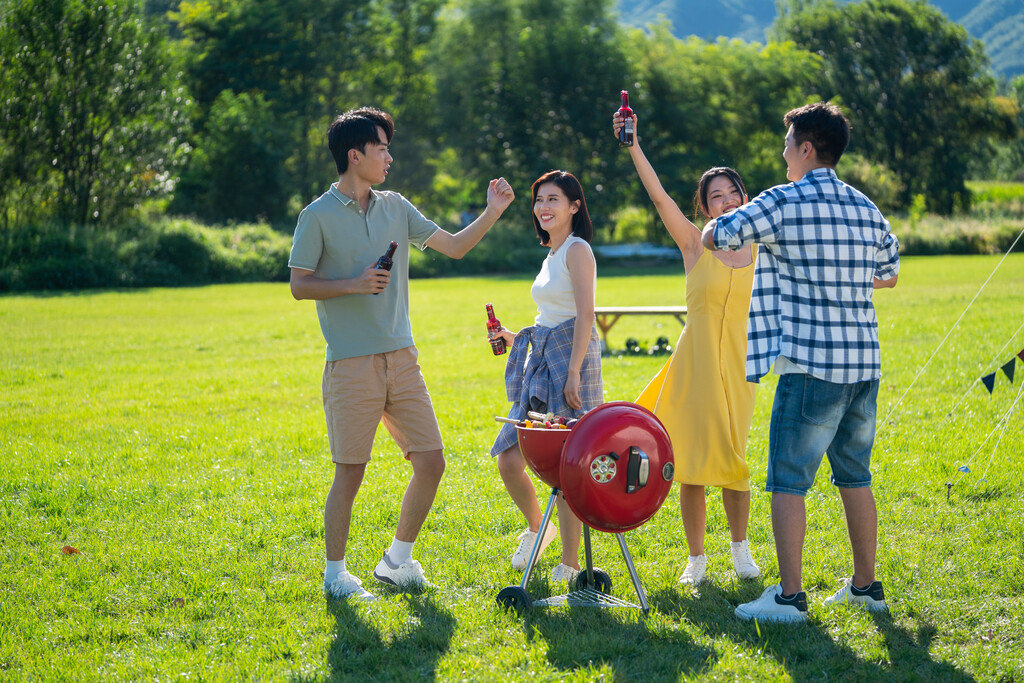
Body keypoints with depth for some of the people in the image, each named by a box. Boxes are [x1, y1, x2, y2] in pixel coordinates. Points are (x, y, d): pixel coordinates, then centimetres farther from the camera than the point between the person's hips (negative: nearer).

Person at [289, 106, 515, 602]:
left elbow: (455, 246, 15)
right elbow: (299, 285, -3)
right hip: (351, 365, -6)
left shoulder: (395, 208, 12)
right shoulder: (318, 216, -4)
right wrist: (352, 284, -15)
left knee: (431, 462, 3)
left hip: (401, 358, 6)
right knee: (350, 473, -1)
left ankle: (398, 559, 20)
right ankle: (335, 573, 14)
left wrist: (494, 211, 4)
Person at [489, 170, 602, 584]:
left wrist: (573, 372, -23)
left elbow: (585, 315, -16)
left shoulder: (577, 250, -7)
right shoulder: (552, 254, 20)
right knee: (508, 460, 4)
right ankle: (537, 527, 29)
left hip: (568, 359, -9)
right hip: (539, 362, 9)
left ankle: (570, 563, 1)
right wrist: (517, 339, 17)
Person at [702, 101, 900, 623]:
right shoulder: (865, 208, 12)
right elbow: (889, 274, 26)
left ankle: (789, 595, -5)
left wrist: (724, 222, 20)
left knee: (788, 481, -2)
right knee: (855, 477, 16)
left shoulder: (784, 202, -8)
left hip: (812, 365, -7)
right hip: (864, 363, 7)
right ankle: (866, 586, 20)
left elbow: (714, 237, -3)